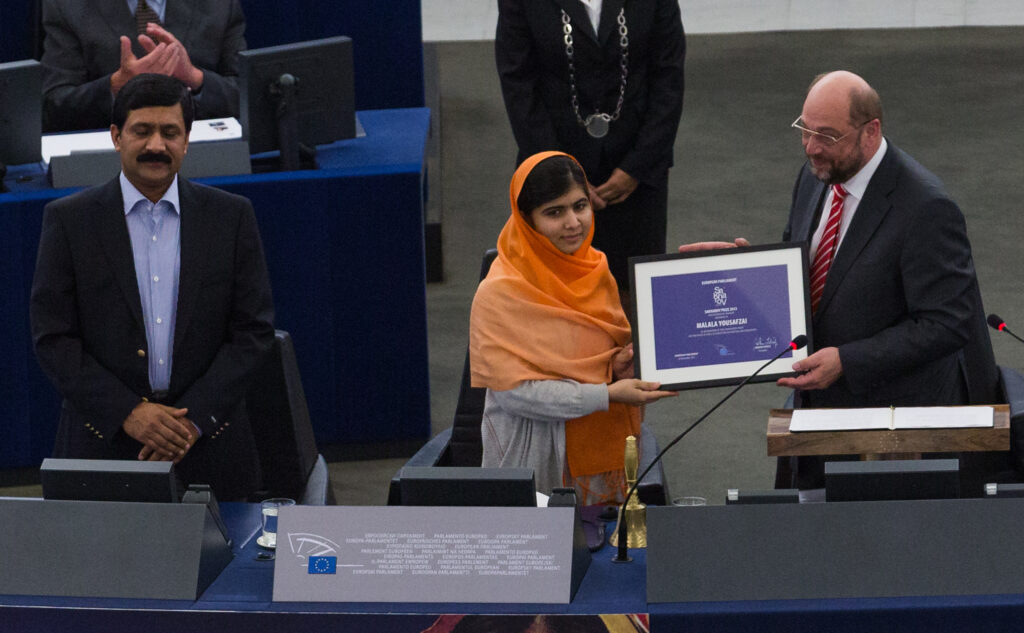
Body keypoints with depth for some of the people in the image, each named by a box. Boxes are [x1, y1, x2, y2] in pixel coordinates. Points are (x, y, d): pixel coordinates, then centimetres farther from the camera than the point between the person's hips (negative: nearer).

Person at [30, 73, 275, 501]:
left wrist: (194, 418, -10)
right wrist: (128, 412, -13)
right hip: (104, 445, -1)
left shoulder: (231, 217, 5)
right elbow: (52, 337, -3)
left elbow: (254, 331, 2)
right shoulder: (69, 220, 1)